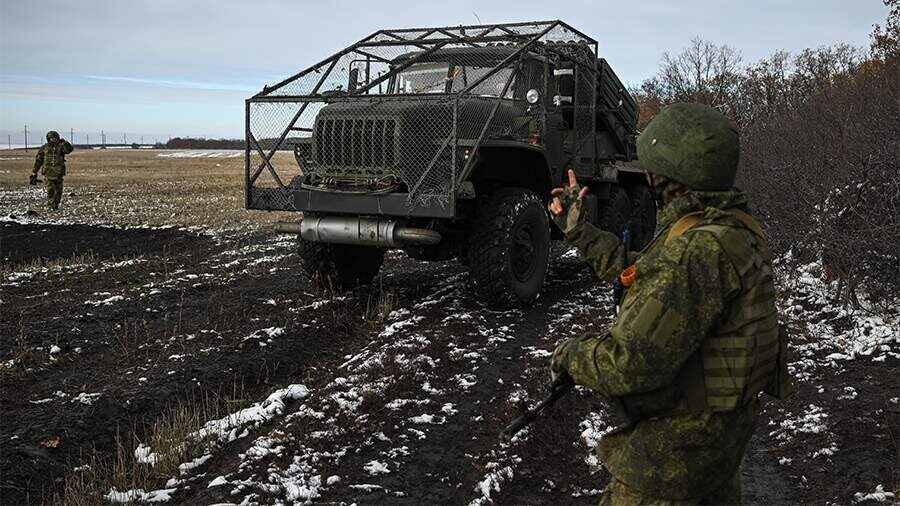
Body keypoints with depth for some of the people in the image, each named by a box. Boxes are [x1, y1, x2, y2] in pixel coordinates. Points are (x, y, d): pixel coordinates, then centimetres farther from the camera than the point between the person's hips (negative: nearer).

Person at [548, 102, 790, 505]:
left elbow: (632, 366, -34)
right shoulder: (732, 229, 2)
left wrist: (569, 356, -15)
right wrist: (578, 230, 19)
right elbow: (641, 277, 14)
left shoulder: (699, 250, -31)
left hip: (678, 444, -9)